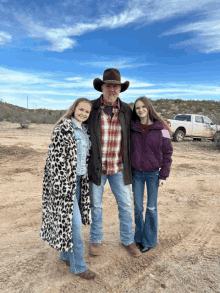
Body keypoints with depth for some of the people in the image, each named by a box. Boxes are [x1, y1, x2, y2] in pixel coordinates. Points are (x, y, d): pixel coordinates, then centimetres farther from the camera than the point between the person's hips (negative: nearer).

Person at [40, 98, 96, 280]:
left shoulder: (85, 130, 11)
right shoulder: (63, 128, -12)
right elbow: (55, 157, -15)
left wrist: (85, 177, 19)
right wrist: (59, 183, -17)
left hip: (79, 179, 7)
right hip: (65, 180, -7)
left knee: (70, 218, 17)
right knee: (73, 221, -2)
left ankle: (66, 255, 36)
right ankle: (78, 266, 14)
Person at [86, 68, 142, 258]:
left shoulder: (126, 111, 0)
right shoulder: (91, 108, -6)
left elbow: (130, 138, 10)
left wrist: (129, 163, 9)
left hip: (119, 168, 2)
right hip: (96, 166, -1)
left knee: (126, 205, 11)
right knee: (95, 205, 14)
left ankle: (127, 240, 34)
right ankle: (96, 239, 36)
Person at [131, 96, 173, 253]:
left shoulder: (161, 127, -6)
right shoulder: (132, 127, 2)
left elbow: (167, 152, -4)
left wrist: (163, 175, -7)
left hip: (153, 174, -2)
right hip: (137, 173, 3)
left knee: (151, 208, 8)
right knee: (138, 207, 10)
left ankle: (149, 240, 27)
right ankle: (139, 237, 31)